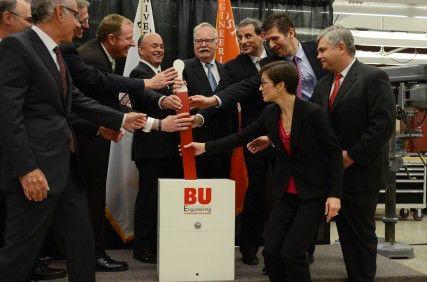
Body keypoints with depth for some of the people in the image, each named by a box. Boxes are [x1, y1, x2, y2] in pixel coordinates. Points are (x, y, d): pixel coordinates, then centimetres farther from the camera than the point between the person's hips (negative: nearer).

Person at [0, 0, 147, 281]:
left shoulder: (55, 53, 15)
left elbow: (77, 100, 20)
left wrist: (122, 119, 20)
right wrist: (27, 169, -23)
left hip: (66, 167, 9)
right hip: (37, 169, -9)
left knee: (82, 243, 14)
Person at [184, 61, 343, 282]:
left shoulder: (312, 113, -18)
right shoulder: (270, 114, 0)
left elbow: (334, 152, -13)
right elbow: (243, 136, 11)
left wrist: (334, 194, -16)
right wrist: (205, 147, 9)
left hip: (313, 194, -6)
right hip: (285, 194, 6)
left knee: (291, 253, -11)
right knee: (271, 251, 1)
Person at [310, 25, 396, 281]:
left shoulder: (374, 77, -9)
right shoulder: (324, 85, 12)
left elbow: (384, 124, -16)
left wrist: (352, 155, -16)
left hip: (360, 172, -6)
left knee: (361, 233, 4)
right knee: (346, 233, 12)